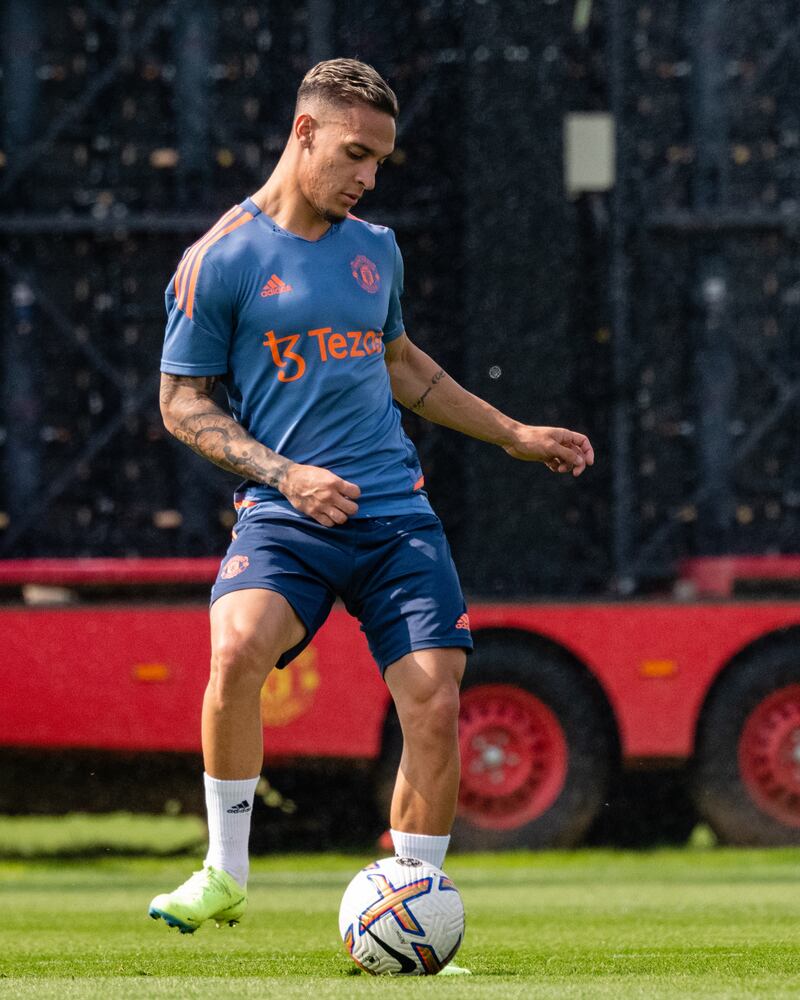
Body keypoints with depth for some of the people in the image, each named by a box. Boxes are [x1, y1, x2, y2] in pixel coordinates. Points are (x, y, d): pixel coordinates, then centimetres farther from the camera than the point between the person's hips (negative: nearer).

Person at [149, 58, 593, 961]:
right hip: (283, 515, -4)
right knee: (237, 648, -32)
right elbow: (183, 403, 0)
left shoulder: (375, 250, 15)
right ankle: (224, 874, -12)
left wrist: (515, 436, 32)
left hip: (396, 513, 4)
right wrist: (285, 475, -12)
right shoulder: (221, 259, -2)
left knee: (434, 700, -11)